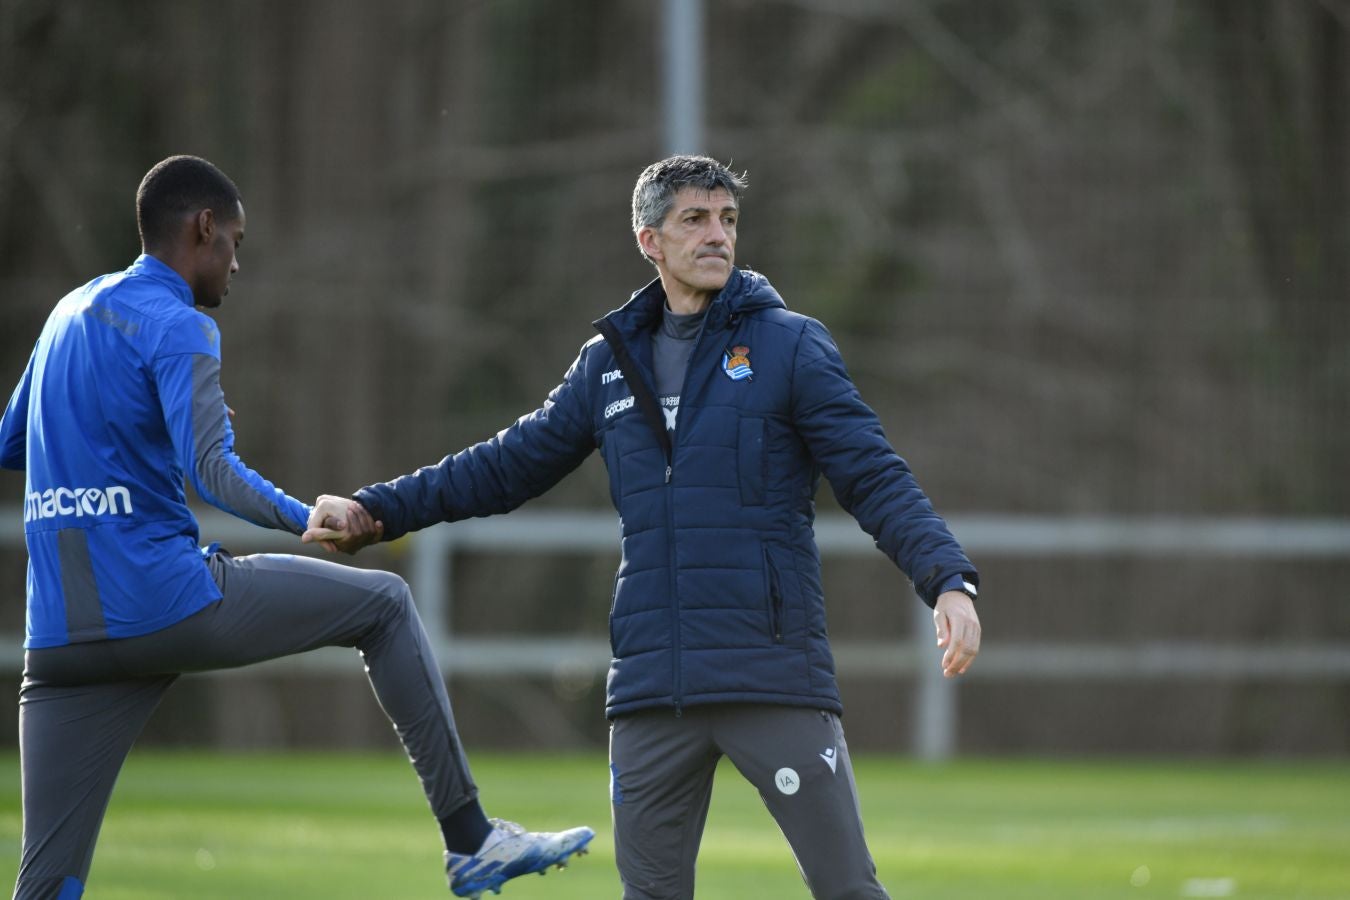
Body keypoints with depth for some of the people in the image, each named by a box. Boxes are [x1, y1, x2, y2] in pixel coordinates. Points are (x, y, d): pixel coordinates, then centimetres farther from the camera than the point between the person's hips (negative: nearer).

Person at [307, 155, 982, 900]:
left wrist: (948, 580, -19)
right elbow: (506, 466, 21)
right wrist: (373, 512, 14)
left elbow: (875, 480, -4)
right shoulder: (610, 362, 14)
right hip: (652, 690, 4)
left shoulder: (789, 346, 2)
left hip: (774, 675, -4)